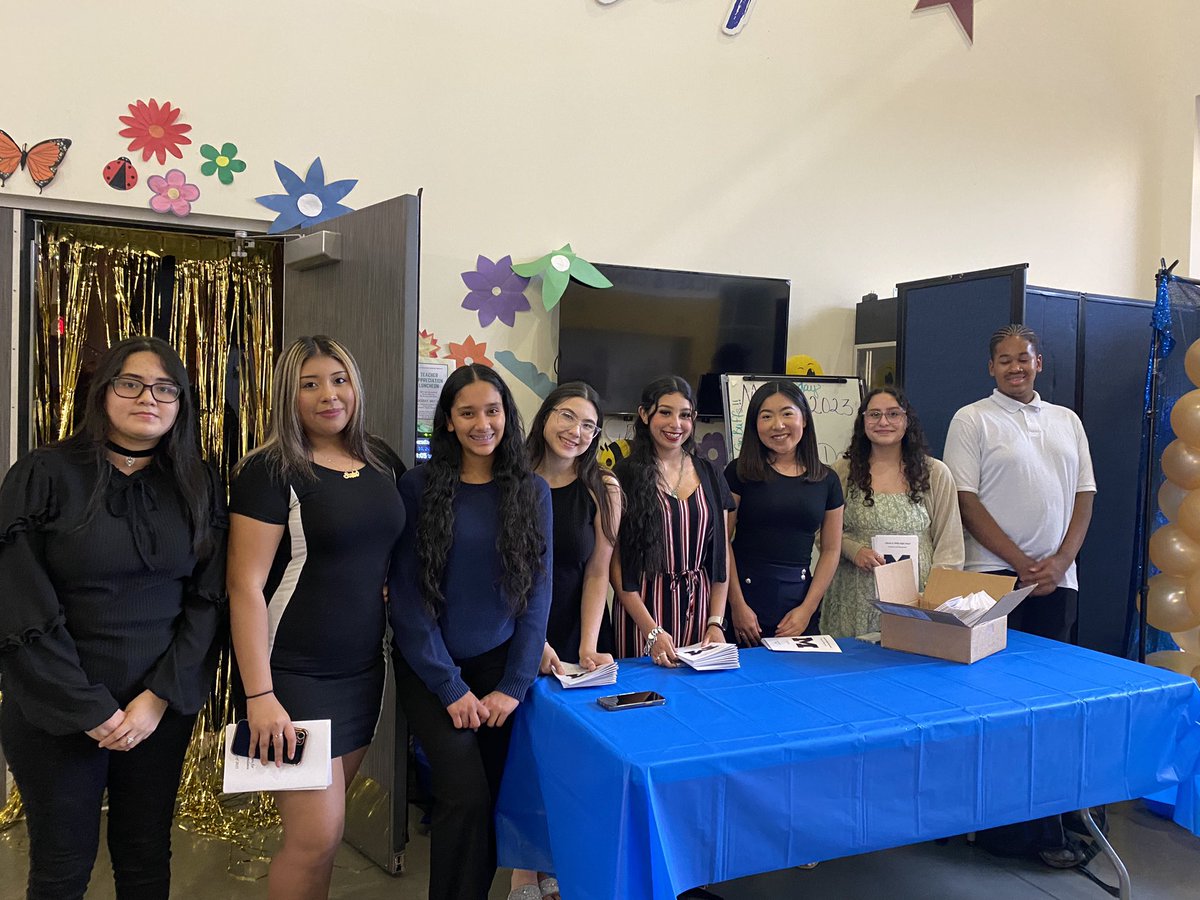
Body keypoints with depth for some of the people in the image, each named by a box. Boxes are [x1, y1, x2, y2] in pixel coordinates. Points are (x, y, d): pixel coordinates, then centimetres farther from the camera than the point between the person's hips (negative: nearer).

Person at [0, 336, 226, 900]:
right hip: (56, 711, -2)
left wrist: (161, 696, -11)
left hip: (163, 708, 3)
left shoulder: (198, 487, 2)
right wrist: (90, 710, -12)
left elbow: (207, 600, -1)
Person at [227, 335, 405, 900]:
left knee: (325, 818, 14)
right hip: (294, 675, -6)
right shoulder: (270, 471, -12)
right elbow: (246, 587, -15)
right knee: (317, 836, -4)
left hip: (363, 670, 6)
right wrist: (259, 696, -18)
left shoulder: (382, 462, 6)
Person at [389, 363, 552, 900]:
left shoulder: (532, 493, 1)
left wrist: (514, 685, -7)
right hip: (432, 672, -2)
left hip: (499, 667, 2)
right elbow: (407, 594, -8)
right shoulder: (420, 487, -6)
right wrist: (449, 687, -12)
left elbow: (538, 593, 1)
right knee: (467, 799, -12)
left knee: (492, 801, 6)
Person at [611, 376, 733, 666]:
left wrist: (716, 621, -1)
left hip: (699, 606, 4)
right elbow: (615, 563, -8)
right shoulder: (623, 477, -5)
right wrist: (651, 630, -14)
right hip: (645, 607, -3)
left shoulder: (709, 475, 8)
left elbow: (722, 553, 9)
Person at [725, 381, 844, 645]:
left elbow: (831, 551, 8)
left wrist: (807, 609, -2)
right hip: (747, 595, -2)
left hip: (799, 599, 3)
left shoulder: (826, 480, 7)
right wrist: (737, 605, -11)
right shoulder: (739, 472, -1)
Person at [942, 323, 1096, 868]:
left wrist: (1059, 562, -3)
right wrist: (1020, 562, -10)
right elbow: (966, 500, -6)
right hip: (993, 577, -4)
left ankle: (1047, 826, 17)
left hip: (1056, 579, 4)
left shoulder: (1067, 421, 15)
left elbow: (1084, 495, 12)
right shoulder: (972, 419, 1)